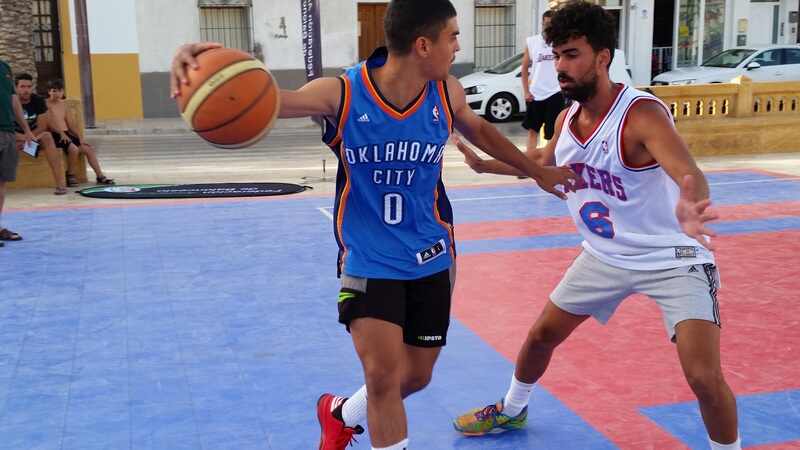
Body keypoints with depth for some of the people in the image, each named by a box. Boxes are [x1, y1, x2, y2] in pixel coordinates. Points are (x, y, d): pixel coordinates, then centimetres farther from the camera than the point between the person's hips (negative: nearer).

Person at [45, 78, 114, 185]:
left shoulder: (63, 105, 19)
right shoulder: (46, 104, -2)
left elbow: (71, 124, 16)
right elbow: (48, 122, -16)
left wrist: (80, 137, 4)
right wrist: (61, 133, -26)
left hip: (67, 134, 8)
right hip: (55, 135, -8)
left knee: (89, 149, -2)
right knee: (73, 148, -31)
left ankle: (100, 176, -1)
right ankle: (70, 175, -12)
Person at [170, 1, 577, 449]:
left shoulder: (447, 93, -9)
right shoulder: (342, 94, -20)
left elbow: (480, 130, 13)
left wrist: (537, 171, 24)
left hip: (431, 257, 4)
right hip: (369, 260, -3)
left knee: (416, 376, 12)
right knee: (383, 375, -11)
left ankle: (341, 413, 42)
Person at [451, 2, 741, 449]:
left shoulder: (642, 113, -27)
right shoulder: (566, 120, -6)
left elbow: (692, 178, -45)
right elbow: (544, 161, 19)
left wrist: (690, 209, -67)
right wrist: (484, 164, 13)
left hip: (673, 259, -6)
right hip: (605, 257, 7)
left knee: (704, 377, -16)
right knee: (541, 336, 14)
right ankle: (512, 410, 43)